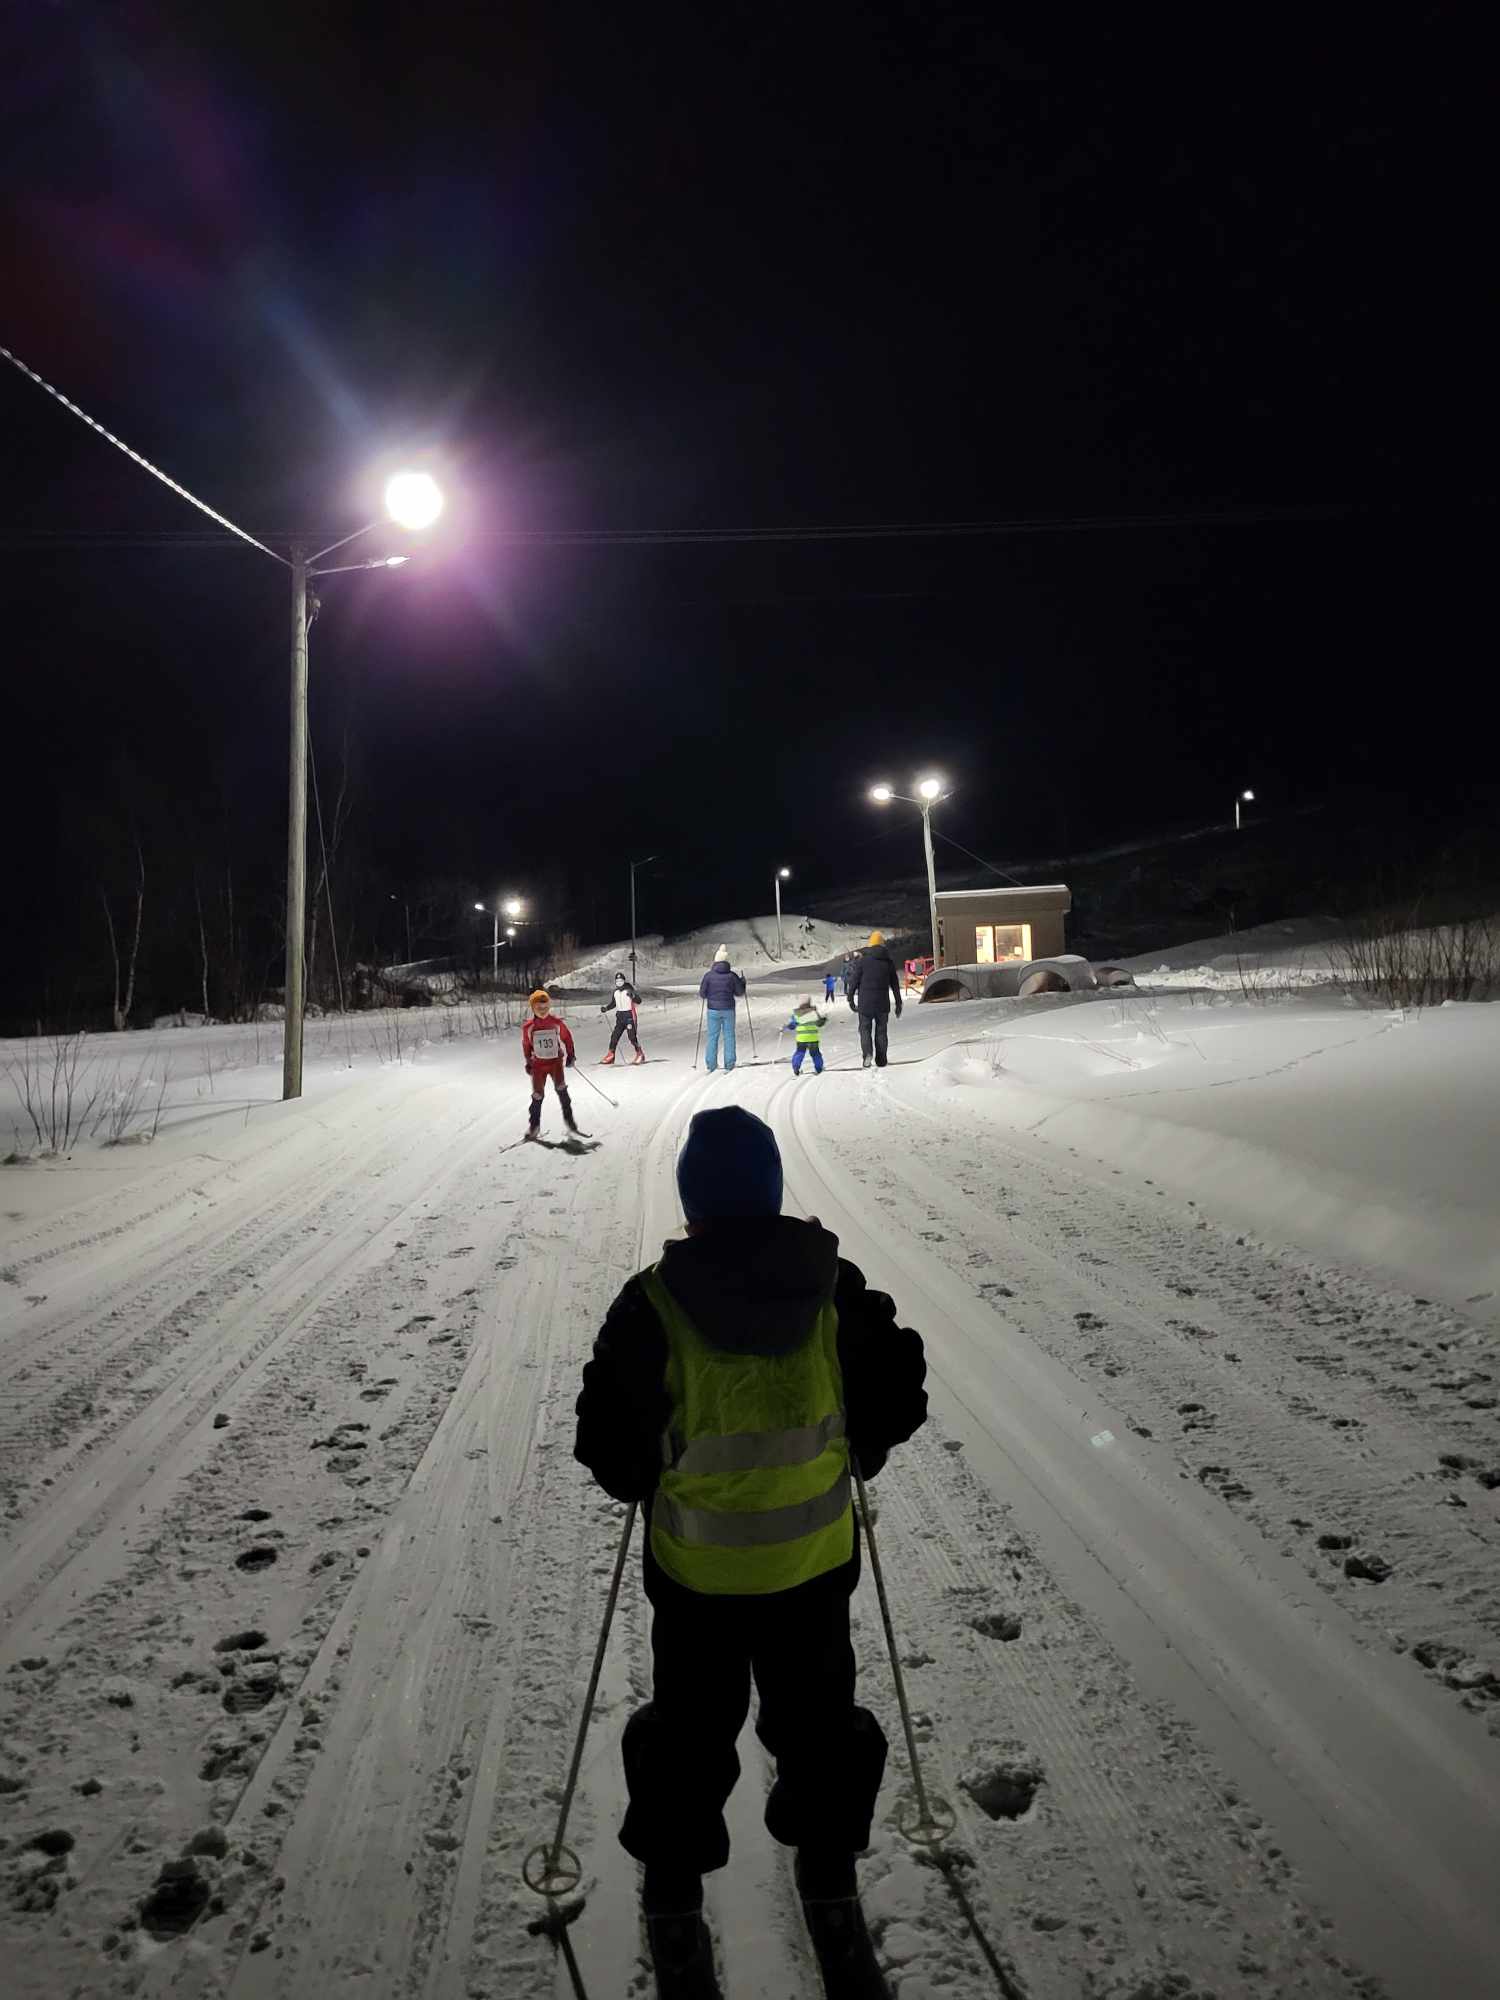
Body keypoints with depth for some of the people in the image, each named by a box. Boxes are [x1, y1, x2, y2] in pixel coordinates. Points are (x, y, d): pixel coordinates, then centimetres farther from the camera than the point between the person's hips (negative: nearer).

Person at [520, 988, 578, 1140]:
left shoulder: (557, 1023, -8)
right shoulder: (528, 1027, -8)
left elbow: (567, 1038, 5)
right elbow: (526, 1045, 7)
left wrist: (570, 1055, 3)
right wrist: (528, 1063, 10)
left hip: (556, 1061, -1)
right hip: (538, 1063, 1)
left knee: (561, 1089, -15)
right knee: (537, 1095, 5)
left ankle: (568, 1117, -2)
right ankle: (534, 1125, 17)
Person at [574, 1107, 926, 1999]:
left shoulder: (654, 1304, -18)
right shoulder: (837, 1289, -13)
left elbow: (613, 1447, -11)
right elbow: (893, 1407, -4)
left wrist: (638, 1475, 10)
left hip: (697, 1567, -1)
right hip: (816, 1562, 2)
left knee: (690, 1732, 21)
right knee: (819, 1726, 23)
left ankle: (677, 1906, 37)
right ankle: (832, 1899, 41)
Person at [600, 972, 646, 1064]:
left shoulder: (629, 990, -6)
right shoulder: (615, 992, 12)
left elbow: (639, 1001, -12)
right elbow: (612, 1003, 25)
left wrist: (633, 996, -31)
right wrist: (606, 1007, 8)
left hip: (629, 1015, -6)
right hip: (619, 1016, 6)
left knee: (632, 1036, -11)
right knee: (615, 1035, 0)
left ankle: (640, 1054, 1)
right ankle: (610, 1055, 7)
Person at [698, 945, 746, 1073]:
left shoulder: (708, 975, -7)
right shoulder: (732, 975, -7)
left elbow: (702, 994, -3)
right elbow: (739, 993, 2)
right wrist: (742, 981, 18)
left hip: (713, 1010, 0)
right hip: (728, 1010, 0)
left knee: (712, 1036, 8)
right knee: (729, 1036, 7)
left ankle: (711, 1064, 8)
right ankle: (729, 1064, 7)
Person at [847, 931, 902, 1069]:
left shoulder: (864, 960, -6)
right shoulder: (889, 961, 3)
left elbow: (854, 981, -4)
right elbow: (895, 985, 7)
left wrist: (851, 999, 7)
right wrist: (898, 1004, 14)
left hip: (865, 1003, -2)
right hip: (883, 1003, 2)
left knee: (865, 1028, 8)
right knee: (881, 1031, 13)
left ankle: (867, 1053, -15)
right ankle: (881, 1060, 14)